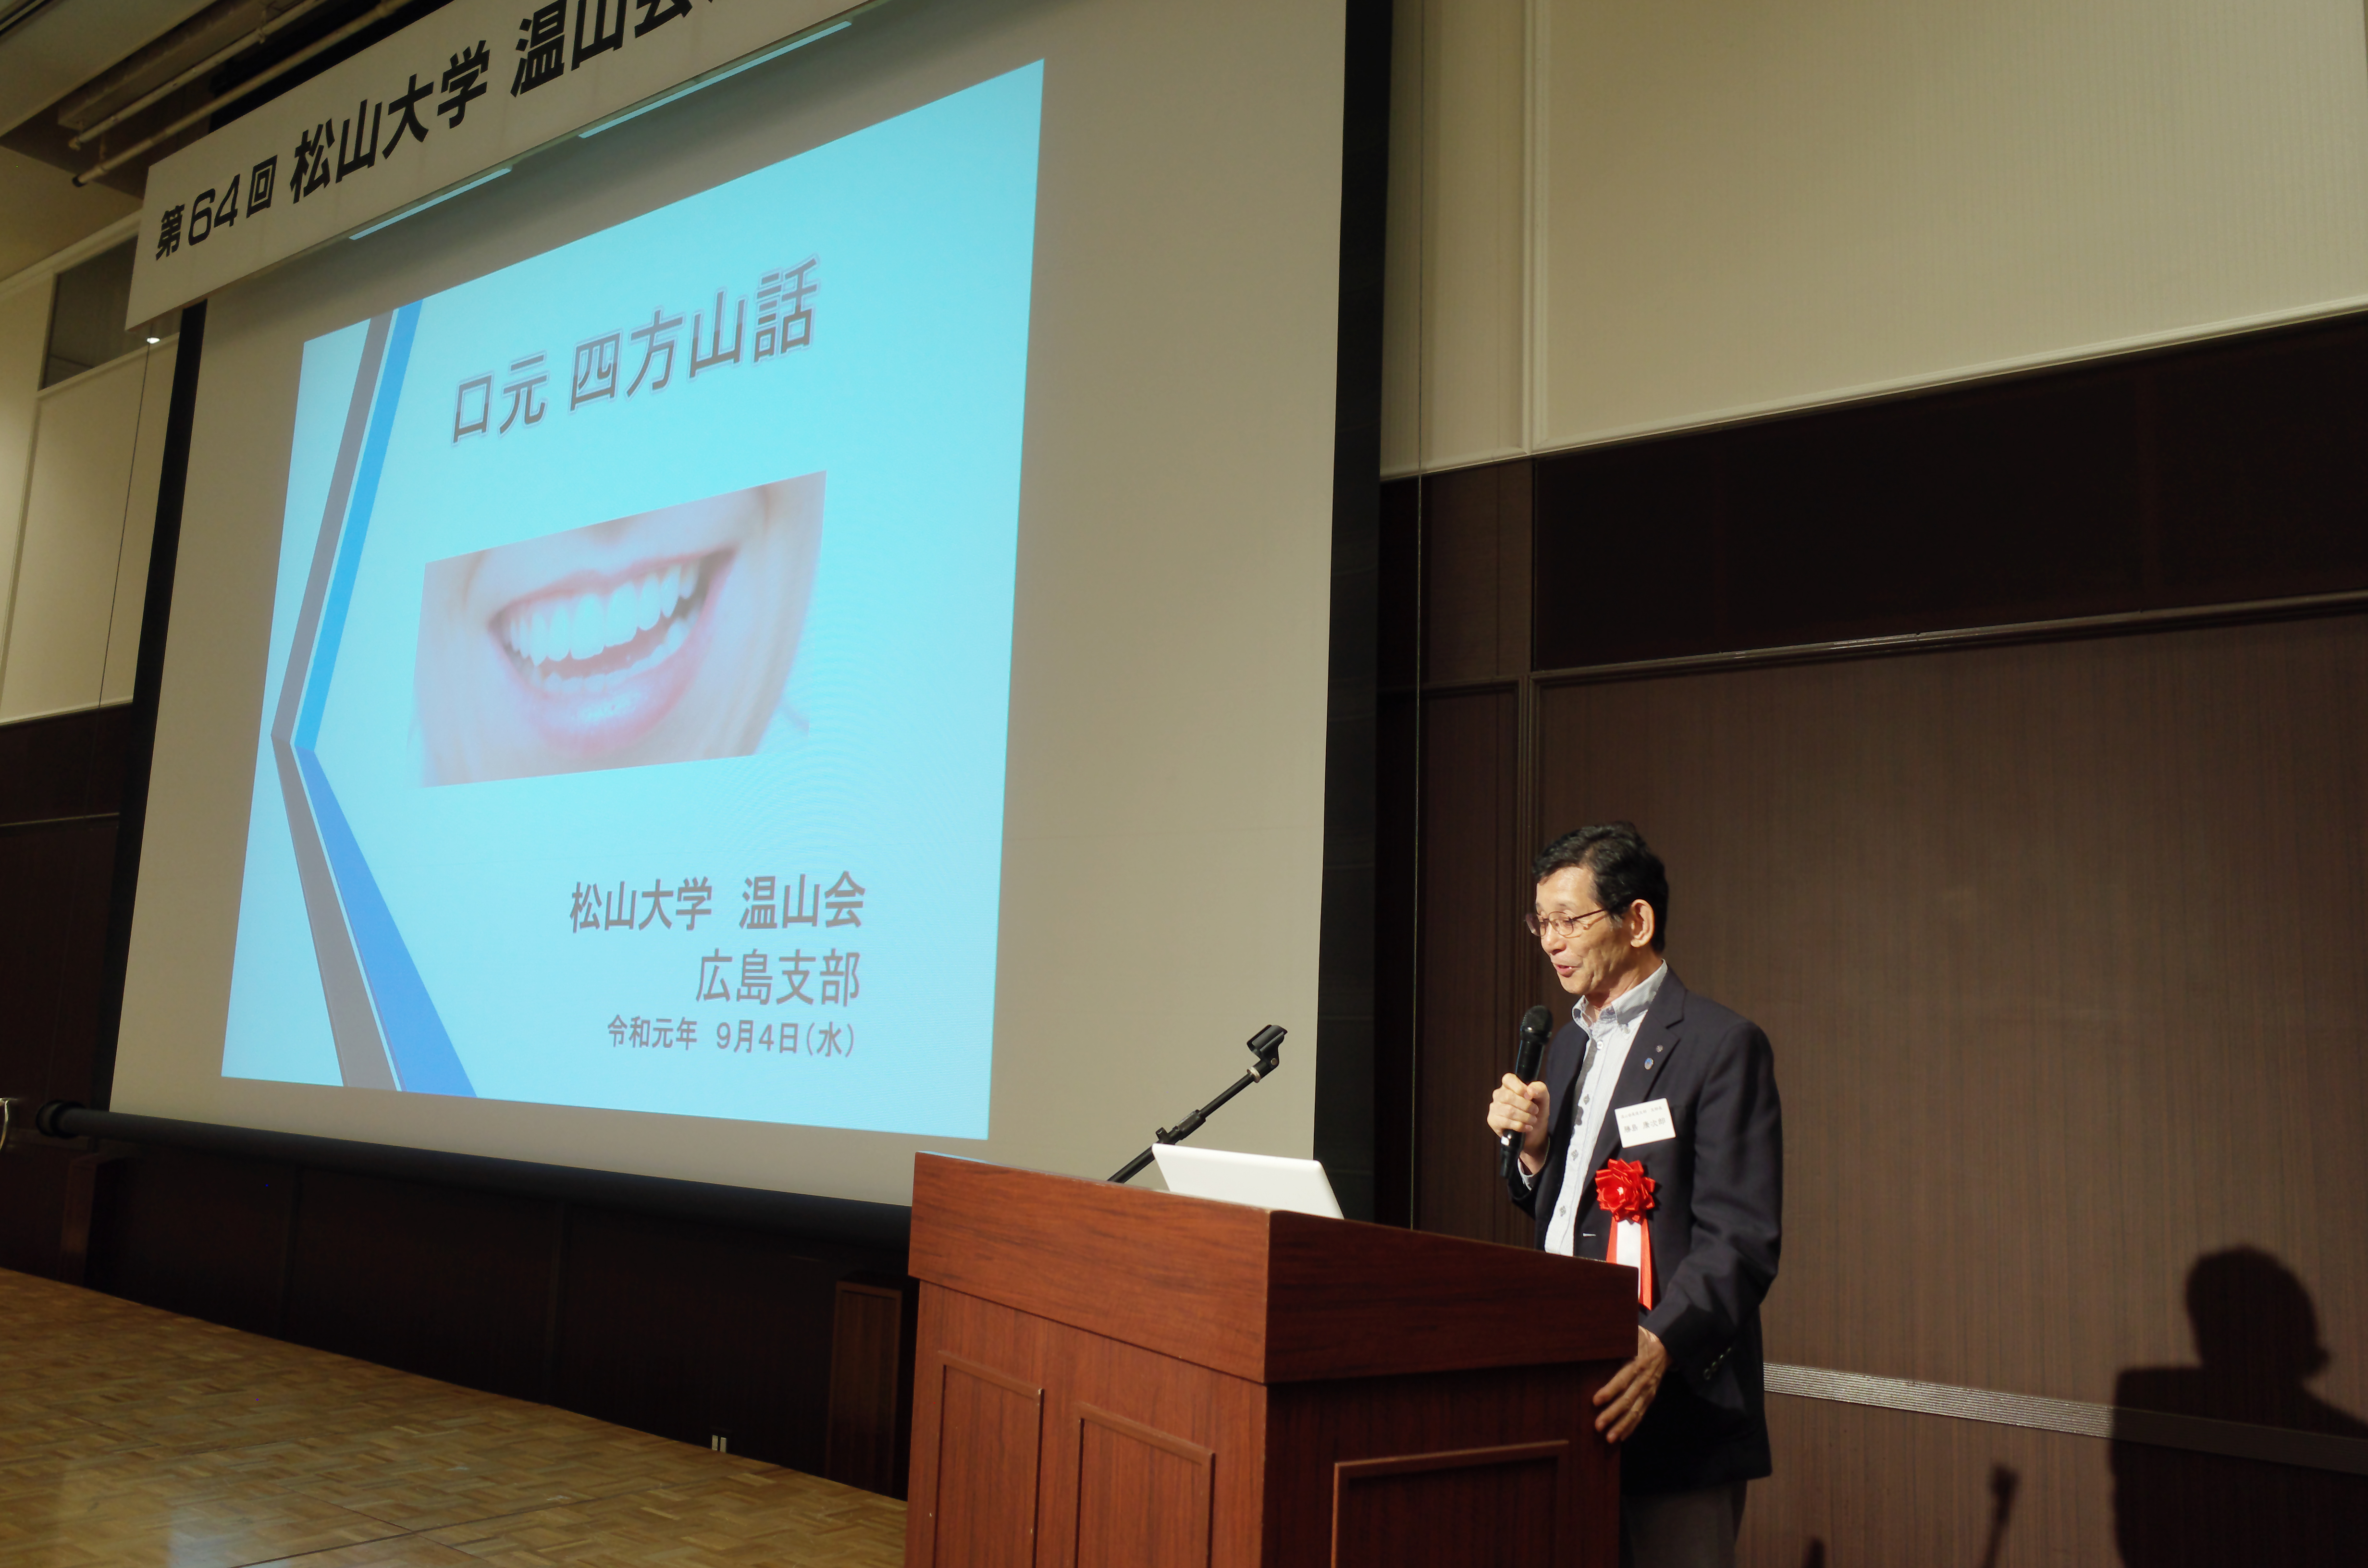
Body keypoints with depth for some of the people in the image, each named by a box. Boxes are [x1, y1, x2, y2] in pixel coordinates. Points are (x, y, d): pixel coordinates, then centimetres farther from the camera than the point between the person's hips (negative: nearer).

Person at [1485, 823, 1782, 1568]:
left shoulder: (1721, 1044, -9)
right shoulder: (1567, 1043, 16)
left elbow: (1741, 1241, -16)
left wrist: (1659, 1345, -30)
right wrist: (1533, 1149, 1)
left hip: (1676, 1405, -7)